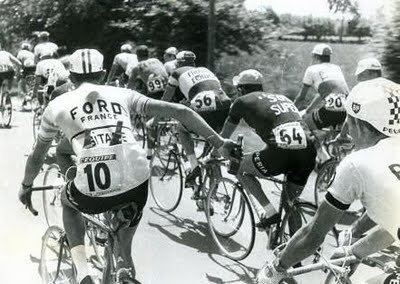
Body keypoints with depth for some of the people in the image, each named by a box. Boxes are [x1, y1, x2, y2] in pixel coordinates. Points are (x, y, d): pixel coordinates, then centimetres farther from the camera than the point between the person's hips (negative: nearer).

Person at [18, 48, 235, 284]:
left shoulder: (57, 105, 17)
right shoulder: (122, 94, 18)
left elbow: (37, 156, 29)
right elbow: (181, 111, 13)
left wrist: (26, 187, 48)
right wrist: (219, 142, 16)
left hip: (93, 193, -1)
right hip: (136, 183, 2)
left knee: (67, 200, 34)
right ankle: (126, 264, 33)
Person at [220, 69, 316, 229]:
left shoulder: (243, 101, 18)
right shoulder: (282, 98, 33)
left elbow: (224, 136, 29)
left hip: (280, 151, -5)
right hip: (308, 152, 6)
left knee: (241, 169, 22)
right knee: (290, 204, 26)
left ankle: (269, 210, 10)